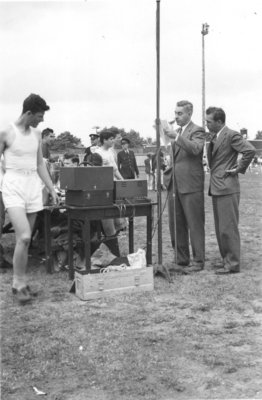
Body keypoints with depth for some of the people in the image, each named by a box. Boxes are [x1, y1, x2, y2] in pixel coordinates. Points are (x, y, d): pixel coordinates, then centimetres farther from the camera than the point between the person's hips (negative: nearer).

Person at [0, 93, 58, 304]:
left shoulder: (37, 134, 11)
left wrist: (52, 189, 13)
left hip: (33, 186, 6)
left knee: (26, 239, 8)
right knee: (24, 237, -17)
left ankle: (21, 283, 19)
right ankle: (19, 284, -3)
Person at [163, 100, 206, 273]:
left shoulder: (197, 131, -6)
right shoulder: (178, 132, 18)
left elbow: (195, 149, -26)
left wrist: (176, 136, -29)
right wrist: (169, 174, 12)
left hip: (191, 186, -8)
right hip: (175, 185, 8)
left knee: (195, 225, -1)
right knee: (176, 225, 12)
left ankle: (198, 262, 7)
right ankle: (182, 260, 22)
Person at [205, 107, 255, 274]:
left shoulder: (231, 135, -12)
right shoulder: (214, 137, 16)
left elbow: (250, 151, -23)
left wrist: (238, 169, -14)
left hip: (227, 188, -9)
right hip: (217, 188, 9)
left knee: (228, 228, -4)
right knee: (220, 228, 14)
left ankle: (233, 264, 4)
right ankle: (226, 259, 23)